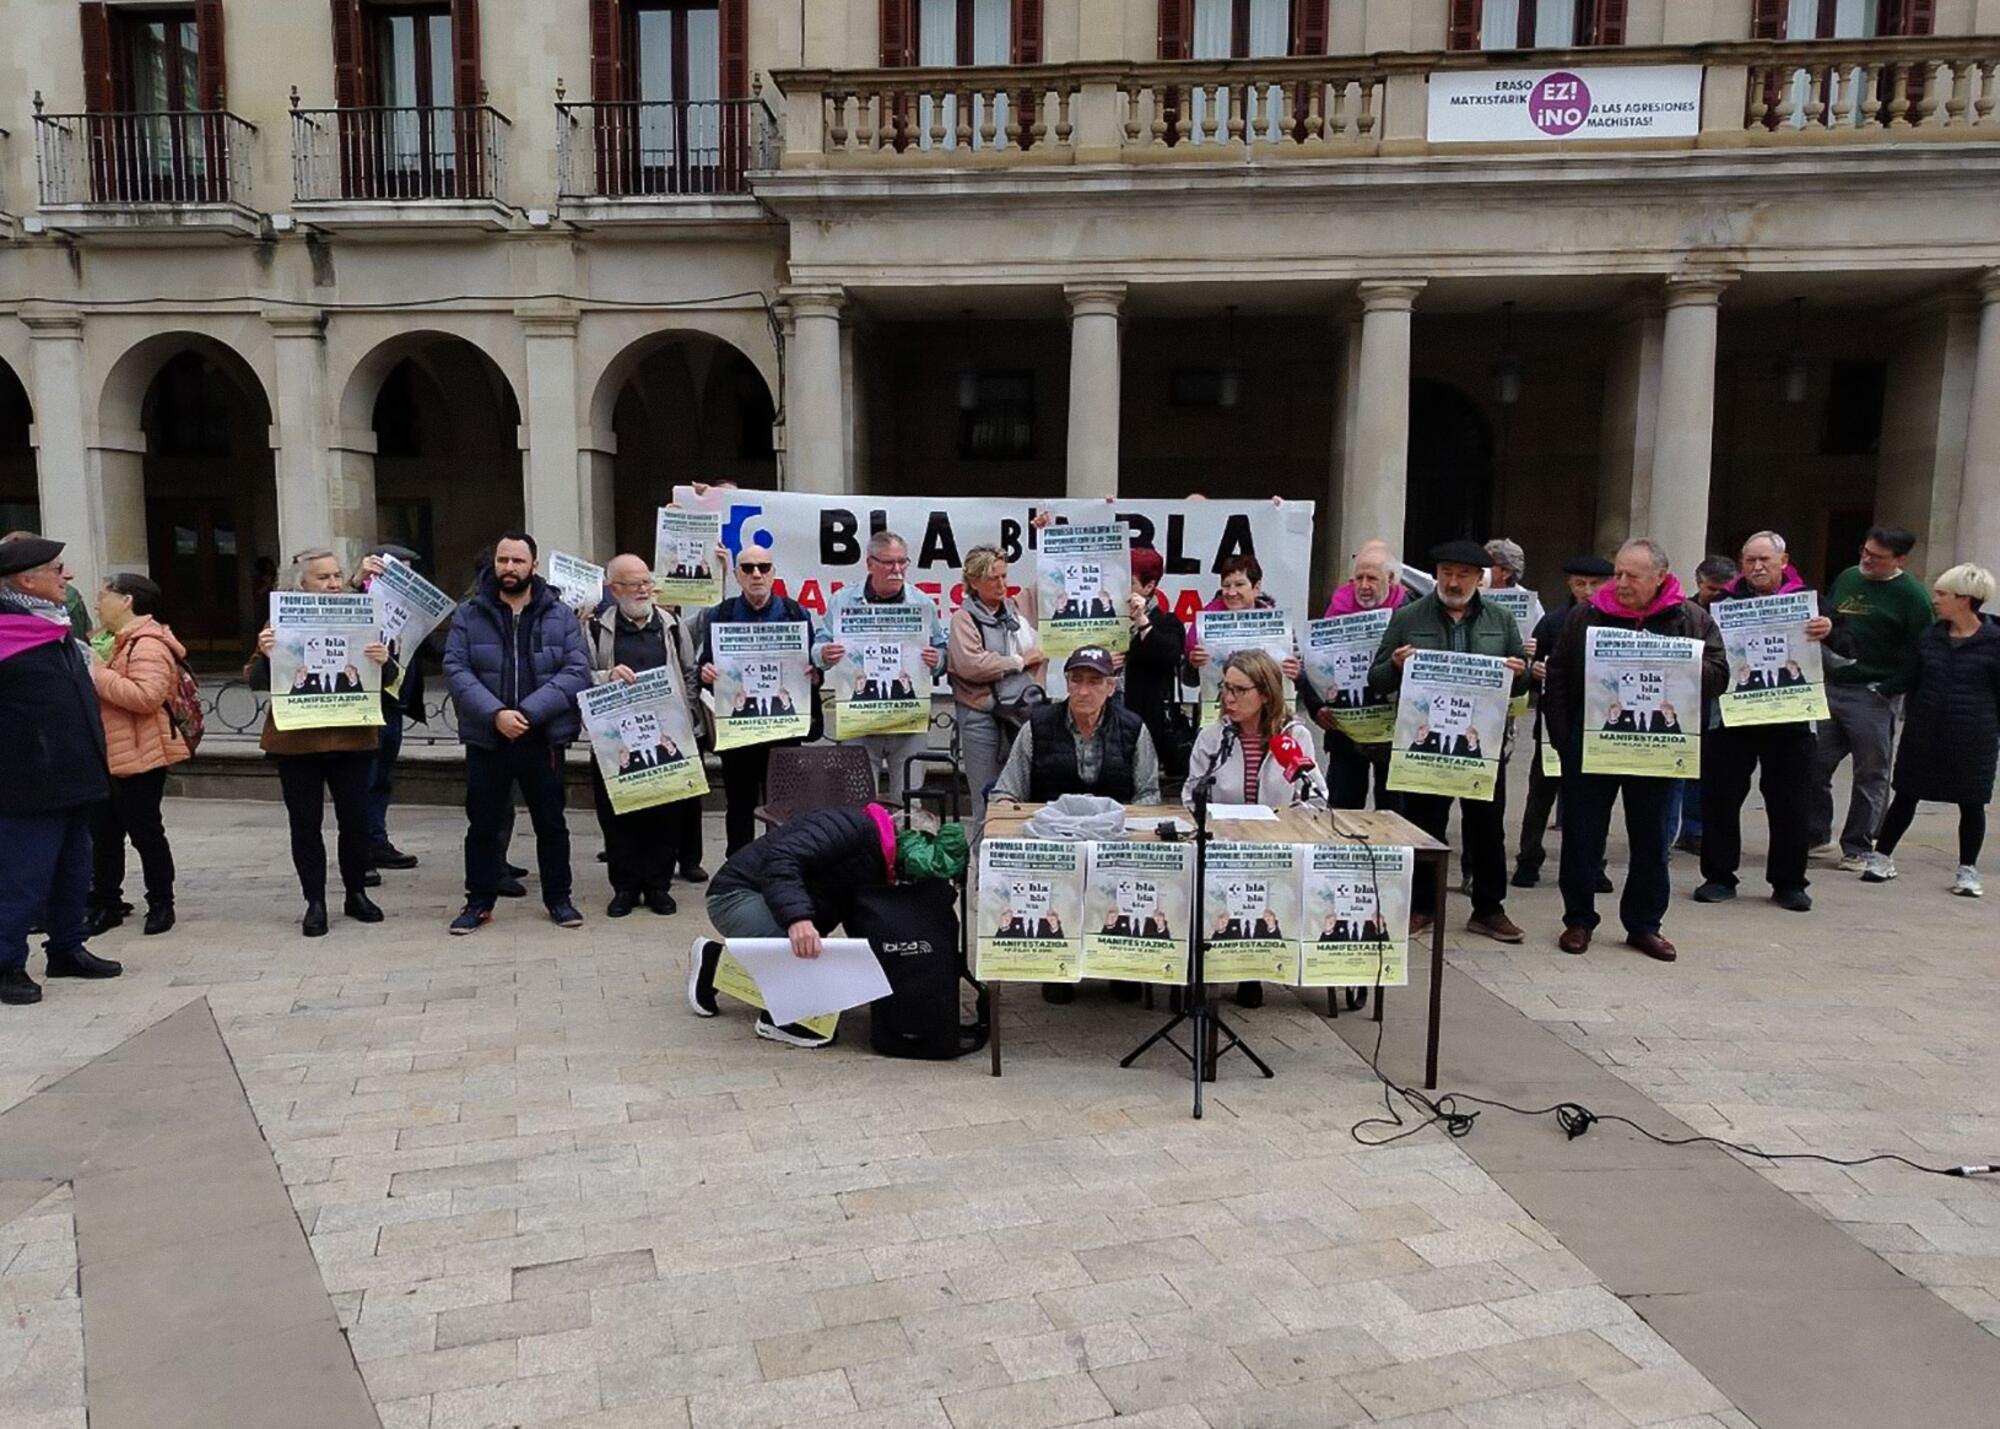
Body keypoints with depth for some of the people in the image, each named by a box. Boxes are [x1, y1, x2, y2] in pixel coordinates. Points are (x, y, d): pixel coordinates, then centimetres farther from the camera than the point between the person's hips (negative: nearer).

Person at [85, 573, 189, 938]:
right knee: (104, 833, 14)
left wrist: (99, 676, -24)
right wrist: (93, 674, 11)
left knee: (144, 831, 1)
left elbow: (146, 696, -30)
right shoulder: (117, 641, 17)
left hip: (138, 757, -10)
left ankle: (160, 903, 14)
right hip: (108, 756, 10)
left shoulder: (147, 645, -17)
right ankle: (105, 904, 23)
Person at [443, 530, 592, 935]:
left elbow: (577, 672, -6)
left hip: (543, 738, 0)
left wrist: (528, 712, -17)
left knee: (551, 823, 9)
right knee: (483, 825, 9)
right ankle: (479, 902, 21)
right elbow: (456, 670, -5)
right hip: (486, 739, 0)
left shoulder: (561, 616, 3)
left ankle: (558, 898, 22)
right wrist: (495, 714, -19)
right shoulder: (469, 616, 4)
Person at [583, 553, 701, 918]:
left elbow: (688, 674, 19)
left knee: (666, 813, 3)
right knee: (617, 814, 4)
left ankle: (658, 885, 16)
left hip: (666, 736, 1)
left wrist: (687, 716, 8)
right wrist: (608, 677, -17)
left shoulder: (670, 624, 12)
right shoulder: (596, 628, 5)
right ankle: (625, 886, 17)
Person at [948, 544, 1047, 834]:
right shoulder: (964, 617, 0)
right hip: (983, 716, -4)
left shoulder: (1018, 607, 14)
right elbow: (971, 665, -15)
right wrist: (1020, 661, -5)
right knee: (988, 803, -1)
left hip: (1026, 712, 4)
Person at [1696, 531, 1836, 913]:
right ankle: (1719, 877, 15)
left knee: (1788, 803, 6)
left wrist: (1828, 631, -28)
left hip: (1789, 719, 0)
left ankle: (1789, 883, 19)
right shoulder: (1726, 601, 3)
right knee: (1720, 797, 3)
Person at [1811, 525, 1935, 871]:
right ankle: (1813, 834, 21)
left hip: (1872, 697, -5)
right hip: (1830, 687, 5)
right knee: (1814, 765, 6)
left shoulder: (1912, 595, -6)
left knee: (1871, 774, 4)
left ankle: (1857, 848, 12)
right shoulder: (1846, 578, 11)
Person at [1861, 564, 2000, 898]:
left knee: (1971, 804, 8)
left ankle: (1967, 870, 21)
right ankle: (1881, 857, 19)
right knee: (1906, 796, 9)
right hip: (1924, 735, 3)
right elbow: (1906, 681, 7)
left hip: (1973, 740, -3)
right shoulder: (1929, 638, 5)